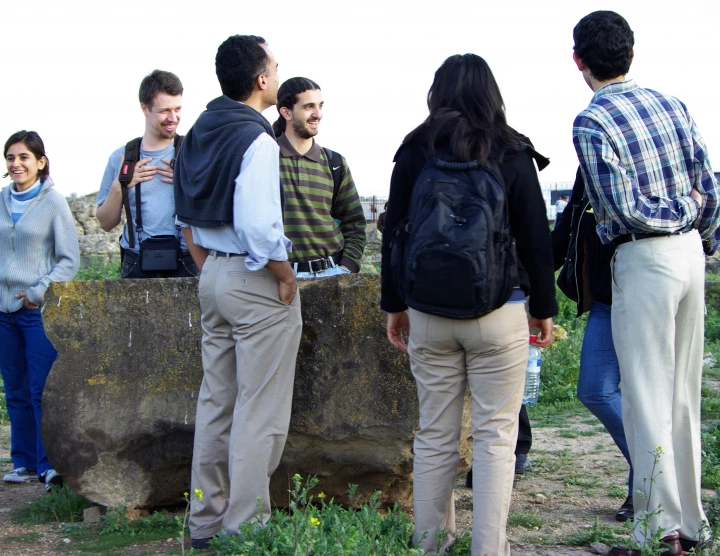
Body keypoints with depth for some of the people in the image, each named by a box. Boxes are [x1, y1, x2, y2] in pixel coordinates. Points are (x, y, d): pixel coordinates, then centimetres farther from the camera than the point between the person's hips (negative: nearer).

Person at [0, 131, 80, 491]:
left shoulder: (53, 203, -2)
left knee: (42, 390, -8)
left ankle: (49, 463, -5)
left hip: (39, 310, -4)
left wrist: (39, 291, -12)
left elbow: (70, 260, -3)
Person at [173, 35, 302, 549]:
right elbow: (257, 225, -26)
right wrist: (285, 275, -13)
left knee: (215, 403, 14)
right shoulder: (256, 140, -17)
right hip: (256, 281, -9)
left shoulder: (200, 134, 9)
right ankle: (244, 528, 2)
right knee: (260, 412, -2)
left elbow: (190, 217, 15)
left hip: (213, 274, 9)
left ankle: (206, 521, 22)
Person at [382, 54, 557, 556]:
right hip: (498, 309, -2)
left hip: (429, 312, 2)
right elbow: (536, 237, 0)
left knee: (435, 435, 9)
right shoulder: (511, 153, -2)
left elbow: (393, 232, 5)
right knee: (496, 434, 2)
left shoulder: (415, 151, 2)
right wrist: (544, 307, 9)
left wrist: (394, 305, 14)